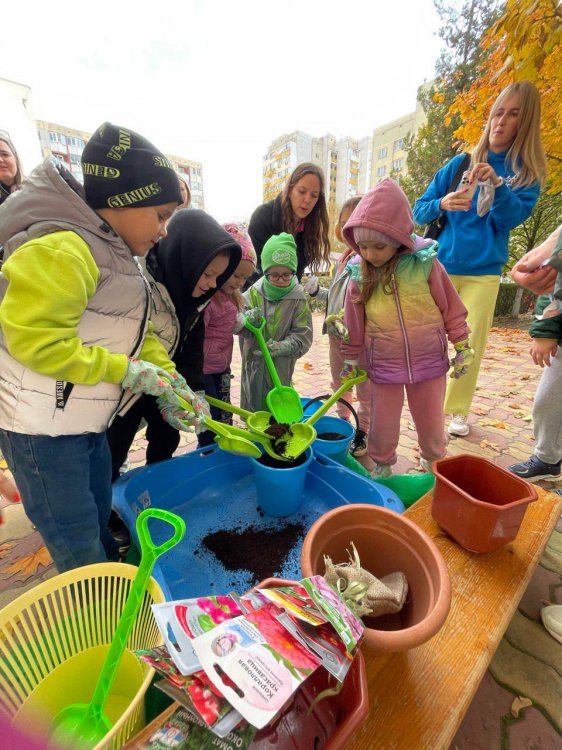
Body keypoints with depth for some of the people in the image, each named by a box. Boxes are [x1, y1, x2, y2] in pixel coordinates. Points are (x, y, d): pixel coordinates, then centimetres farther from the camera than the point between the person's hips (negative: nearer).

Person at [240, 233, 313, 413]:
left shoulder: (298, 299, -8)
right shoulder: (254, 293, -2)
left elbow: (303, 337, -10)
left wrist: (282, 347, -27)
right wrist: (247, 321, -27)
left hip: (281, 367, -2)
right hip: (254, 364, 3)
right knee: (252, 405, 19)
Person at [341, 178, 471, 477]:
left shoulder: (425, 265, -11)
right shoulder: (361, 278, -6)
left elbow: (451, 308, -2)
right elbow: (354, 326, 3)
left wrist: (462, 347, 1)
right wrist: (350, 360, 10)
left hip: (429, 362, 0)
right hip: (384, 366, 1)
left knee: (431, 422, 17)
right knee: (382, 424, 11)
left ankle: (433, 464, 45)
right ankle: (382, 467, 38)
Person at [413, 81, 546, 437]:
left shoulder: (528, 172, 8)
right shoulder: (461, 163, 8)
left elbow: (513, 218, -6)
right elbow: (419, 211, 4)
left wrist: (496, 186, -20)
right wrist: (441, 204, -17)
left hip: (485, 271, 1)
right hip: (443, 264, 0)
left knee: (472, 344, 1)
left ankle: (458, 409, 15)